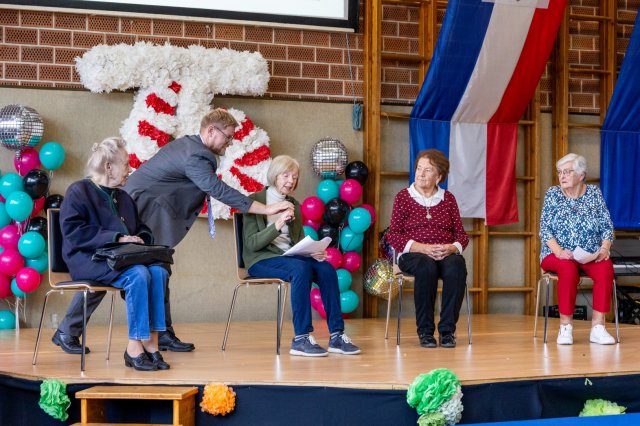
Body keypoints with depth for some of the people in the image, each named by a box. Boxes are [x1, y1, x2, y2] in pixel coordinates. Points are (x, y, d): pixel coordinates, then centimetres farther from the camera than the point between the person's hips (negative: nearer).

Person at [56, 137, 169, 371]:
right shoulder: (79, 191, -1)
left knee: (158, 271, -24)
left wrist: (140, 239, 2)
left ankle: (151, 342, -25)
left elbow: (142, 229, 29)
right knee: (138, 274, -33)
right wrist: (118, 238, -19)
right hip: (88, 260, -7)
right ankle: (135, 346, -28)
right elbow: (73, 231, -14)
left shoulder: (123, 197, 22)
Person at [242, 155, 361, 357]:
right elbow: (251, 244, -12)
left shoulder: (294, 205, 16)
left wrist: (314, 252, -7)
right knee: (301, 269, -35)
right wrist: (278, 224, -25)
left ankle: (336, 336, -23)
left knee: (326, 268, -23)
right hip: (261, 260, -6)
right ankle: (301, 339, -34)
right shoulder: (255, 201, -2)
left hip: (289, 256, 6)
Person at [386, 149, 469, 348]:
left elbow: (461, 234, 11)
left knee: (456, 266, -34)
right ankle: (425, 330, -27)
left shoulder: (448, 198, 15)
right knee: (427, 266, -38)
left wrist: (452, 247, -13)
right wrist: (423, 248, -15)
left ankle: (447, 329, -27)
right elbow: (393, 235, 0)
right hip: (413, 255, -2)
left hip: (446, 254, 2)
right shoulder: (403, 197, 8)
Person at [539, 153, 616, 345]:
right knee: (568, 269, -36)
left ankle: (598, 327, -30)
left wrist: (604, 248, -13)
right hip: (558, 254, -1)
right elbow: (545, 230, -2)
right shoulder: (552, 194, 5)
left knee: (605, 269, -32)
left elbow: (607, 227, 6)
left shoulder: (594, 193, 8)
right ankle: (566, 327, -27)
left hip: (590, 256, 1)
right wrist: (559, 251, -19)